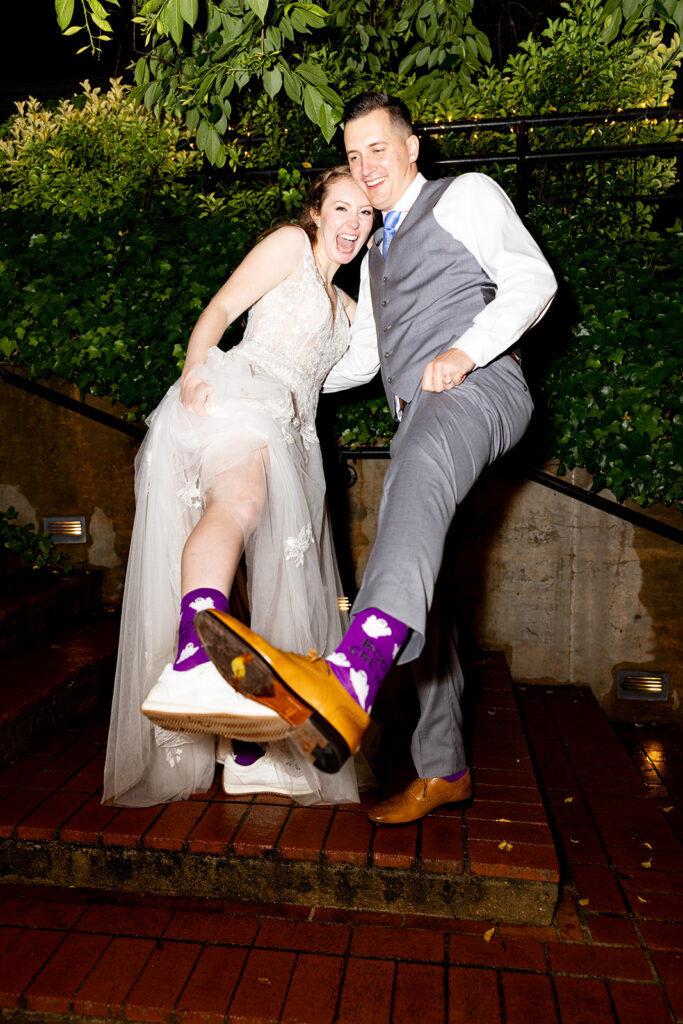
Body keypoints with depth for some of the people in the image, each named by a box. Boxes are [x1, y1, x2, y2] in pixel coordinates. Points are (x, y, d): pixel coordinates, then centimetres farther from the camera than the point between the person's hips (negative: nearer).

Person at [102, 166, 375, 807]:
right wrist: (194, 366, -19)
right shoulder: (290, 244, 13)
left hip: (289, 435, 8)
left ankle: (246, 753, 4)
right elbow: (220, 309, 2)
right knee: (240, 499, -40)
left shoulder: (345, 305, 34)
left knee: (282, 583, 0)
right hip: (235, 393, -8)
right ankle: (191, 664, -64)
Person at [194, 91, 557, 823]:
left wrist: (465, 352, -15)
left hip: (479, 388, -8)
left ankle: (349, 679, -65)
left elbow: (532, 281, 1)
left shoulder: (466, 195, 15)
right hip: (417, 419, 8)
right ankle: (443, 769, 7)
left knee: (419, 470, -41)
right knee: (417, 584, -1)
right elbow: (362, 356, 36)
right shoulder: (378, 251, 34)